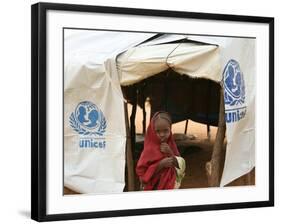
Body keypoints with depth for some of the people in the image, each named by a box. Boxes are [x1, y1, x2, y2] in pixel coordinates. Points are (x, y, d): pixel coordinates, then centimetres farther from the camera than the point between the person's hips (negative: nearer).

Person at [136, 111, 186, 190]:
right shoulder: (150, 149, -15)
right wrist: (161, 164, -26)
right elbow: (141, 172, -18)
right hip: (154, 189, -5)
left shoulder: (171, 145, 0)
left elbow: (181, 167, 0)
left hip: (171, 187, 5)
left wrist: (171, 154, -15)